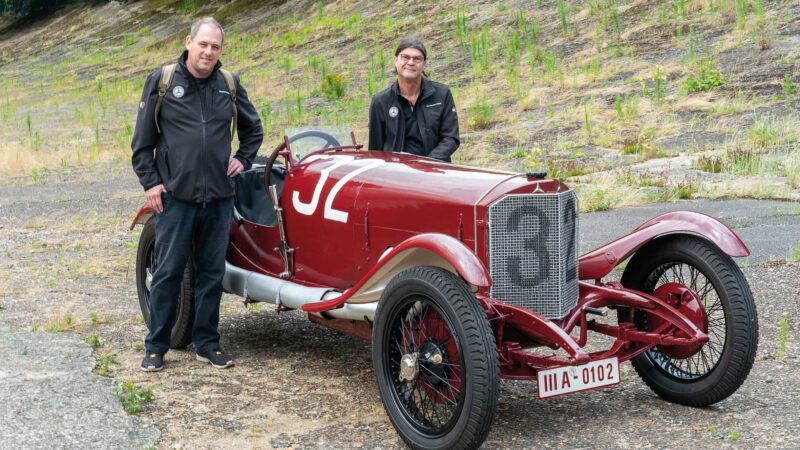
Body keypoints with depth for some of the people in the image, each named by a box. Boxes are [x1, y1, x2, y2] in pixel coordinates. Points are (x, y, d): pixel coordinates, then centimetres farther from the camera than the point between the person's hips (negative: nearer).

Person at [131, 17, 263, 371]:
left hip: (218, 196, 3)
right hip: (174, 196, -3)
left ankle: (207, 344, 19)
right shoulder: (162, 81, -1)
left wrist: (243, 159, 11)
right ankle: (156, 347, 12)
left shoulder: (229, 85, 8)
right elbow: (142, 139, 2)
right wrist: (149, 182, -3)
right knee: (168, 272, 2)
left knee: (212, 273, 8)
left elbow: (253, 128, 23)